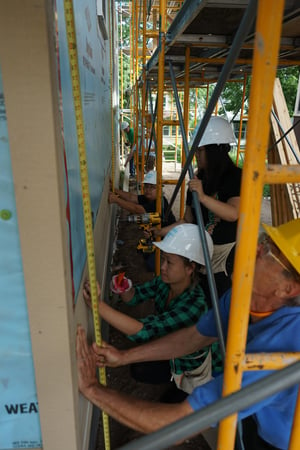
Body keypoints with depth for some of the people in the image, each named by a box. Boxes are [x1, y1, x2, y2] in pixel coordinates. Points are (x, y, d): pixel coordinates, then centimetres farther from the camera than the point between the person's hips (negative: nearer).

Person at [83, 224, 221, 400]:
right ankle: (178, 379, 24)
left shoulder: (194, 304, -41)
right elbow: (135, 296, -6)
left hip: (196, 366, -5)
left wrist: (98, 304, -54)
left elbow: (143, 331, -48)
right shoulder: (165, 282, -20)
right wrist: (124, 289, -29)